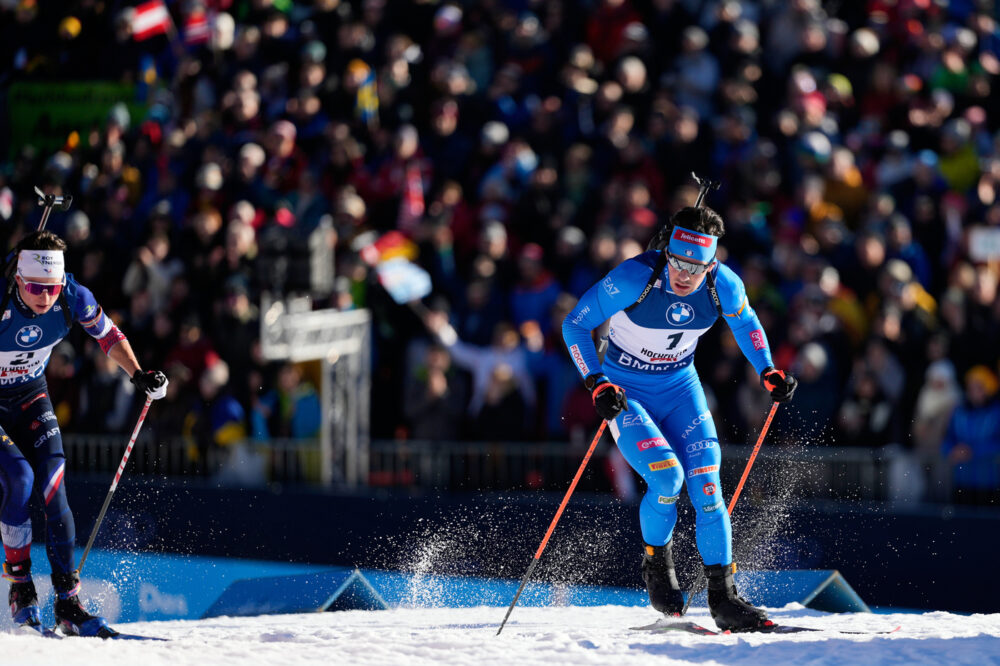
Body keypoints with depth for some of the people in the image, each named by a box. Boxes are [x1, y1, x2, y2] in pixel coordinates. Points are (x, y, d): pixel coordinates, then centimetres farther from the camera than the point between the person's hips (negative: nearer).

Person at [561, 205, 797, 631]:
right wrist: (596, 384, -28)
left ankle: (722, 597, -1)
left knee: (706, 486, -10)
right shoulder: (635, 278, -29)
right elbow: (575, 325, -18)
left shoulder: (724, 285, -17)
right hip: (625, 393, -3)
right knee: (666, 475, -24)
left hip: (680, 388, 4)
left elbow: (745, 323, 7)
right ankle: (656, 561, 4)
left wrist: (768, 372, -6)